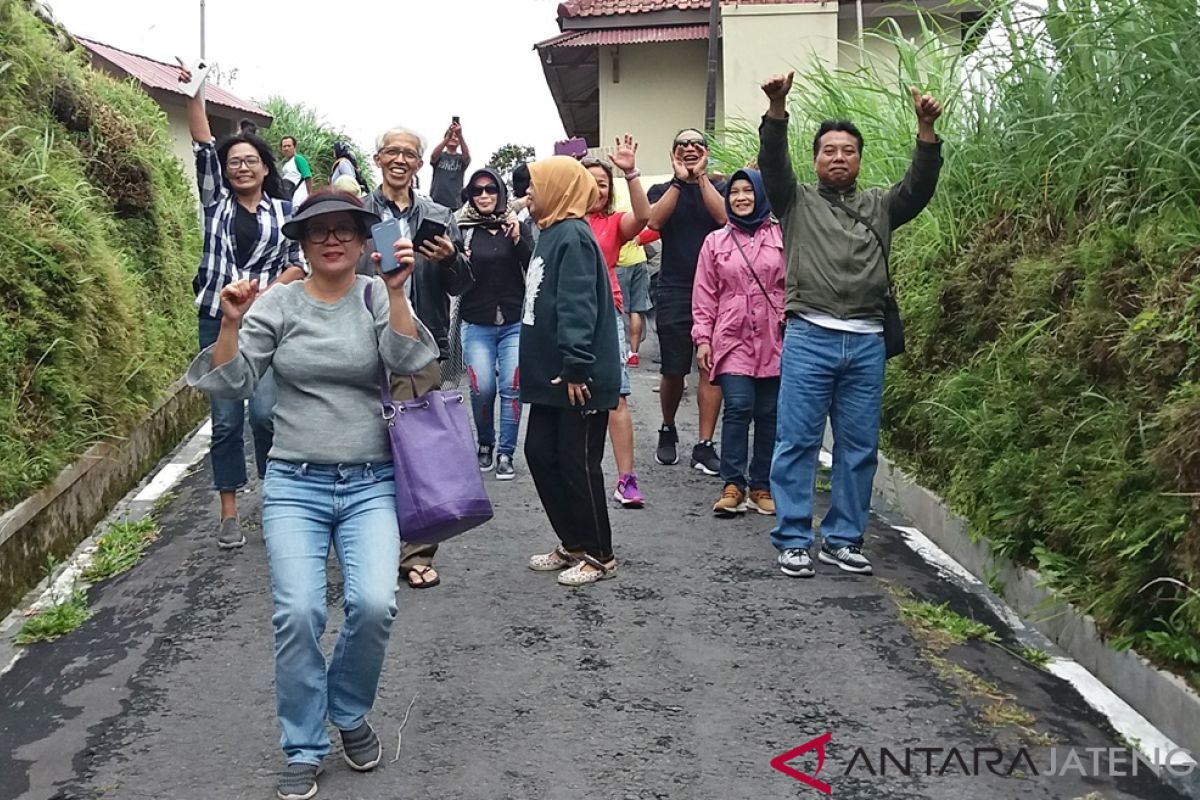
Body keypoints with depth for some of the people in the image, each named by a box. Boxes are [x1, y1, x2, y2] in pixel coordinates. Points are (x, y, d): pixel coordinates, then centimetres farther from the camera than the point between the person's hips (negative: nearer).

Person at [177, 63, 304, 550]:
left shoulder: (285, 212, 8)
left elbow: (298, 264, 4)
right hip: (218, 320, 2)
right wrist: (194, 93, -5)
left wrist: (266, 294, -11)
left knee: (265, 411, -12)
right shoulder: (216, 201, 11)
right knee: (225, 418, 3)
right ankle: (229, 514, 11)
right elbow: (203, 146, 3)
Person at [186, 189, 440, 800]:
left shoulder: (379, 298, 2)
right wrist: (231, 325, -16)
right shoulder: (275, 304, 3)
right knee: (297, 613, -14)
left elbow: (409, 364, -14)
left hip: (371, 482, 0)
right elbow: (232, 385, -1)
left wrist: (396, 292, -23)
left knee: (373, 605, -17)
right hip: (295, 483, 1)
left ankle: (349, 713, 15)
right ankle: (304, 749, 10)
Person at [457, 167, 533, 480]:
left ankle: (505, 452, 8)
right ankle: (485, 444, 20)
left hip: (515, 323, 1)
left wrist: (517, 240, -17)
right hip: (477, 325, 0)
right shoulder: (463, 229, 3)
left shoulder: (517, 226, 5)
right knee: (482, 389, -5)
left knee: (512, 388, -4)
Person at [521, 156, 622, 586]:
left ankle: (598, 555, 14)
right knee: (540, 454, 12)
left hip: (577, 379, -10)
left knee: (578, 463, -1)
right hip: (552, 375, 10)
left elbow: (578, 307, -23)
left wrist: (576, 367, -27)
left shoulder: (573, 236, -14)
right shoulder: (551, 234, 16)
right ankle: (573, 544, 25)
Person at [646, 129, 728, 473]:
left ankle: (705, 446, 0)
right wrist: (680, 180, -11)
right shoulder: (663, 190, 12)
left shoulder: (719, 188, 11)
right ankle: (667, 432, 28)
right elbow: (654, 220, -10)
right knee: (673, 372, 5)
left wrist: (701, 177, -10)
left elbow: (724, 216, -12)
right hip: (674, 293, 0)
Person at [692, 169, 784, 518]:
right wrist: (703, 339, 3)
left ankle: (762, 486, 14)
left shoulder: (781, 237, 7)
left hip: (773, 340, 0)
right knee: (738, 408, -11)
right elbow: (705, 296, 8)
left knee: (768, 413, 3)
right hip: (732, 339, 0)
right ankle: (733, 485, -2)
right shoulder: (715, 241, 9)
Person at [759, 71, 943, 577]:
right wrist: (777, 108, -19)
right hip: (810, 337, -3)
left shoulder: (879, 207, 17)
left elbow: (921, 185, 2)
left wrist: (926, 128, -12)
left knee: (859, 447, 6)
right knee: (797, 441, -2)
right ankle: (793, 540, 7)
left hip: (866, 342, 3)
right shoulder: (797, 202, 11)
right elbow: (772, 163, -4)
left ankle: (842, 539, 17)